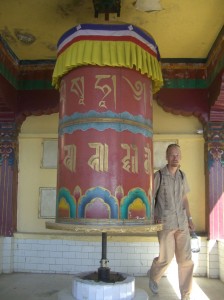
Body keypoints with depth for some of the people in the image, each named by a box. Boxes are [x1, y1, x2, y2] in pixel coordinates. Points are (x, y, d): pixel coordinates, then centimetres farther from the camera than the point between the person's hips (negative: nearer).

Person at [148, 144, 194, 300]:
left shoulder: (182, 176, 9)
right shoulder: (159, 175, -5)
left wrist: (190, 219, 11)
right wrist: (153, 217, -12)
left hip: (182, 223, 4)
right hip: (165, 223, -4)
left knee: (186, 259, 2)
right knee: (166, 258, 2)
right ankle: (153, 276, 35)